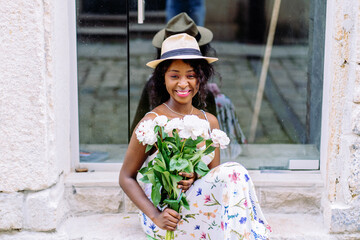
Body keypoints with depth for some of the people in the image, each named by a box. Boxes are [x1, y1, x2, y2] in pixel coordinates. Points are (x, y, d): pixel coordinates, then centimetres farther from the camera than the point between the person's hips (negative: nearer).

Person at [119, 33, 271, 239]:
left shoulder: (210, 122, 7)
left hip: (198, 207, 5)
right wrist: (156, 216, -17)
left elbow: (215, 174, 11)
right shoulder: (152, 122, -9)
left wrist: (196, 178, -13)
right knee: (234, 173, -25)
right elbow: (127, 177, -4)